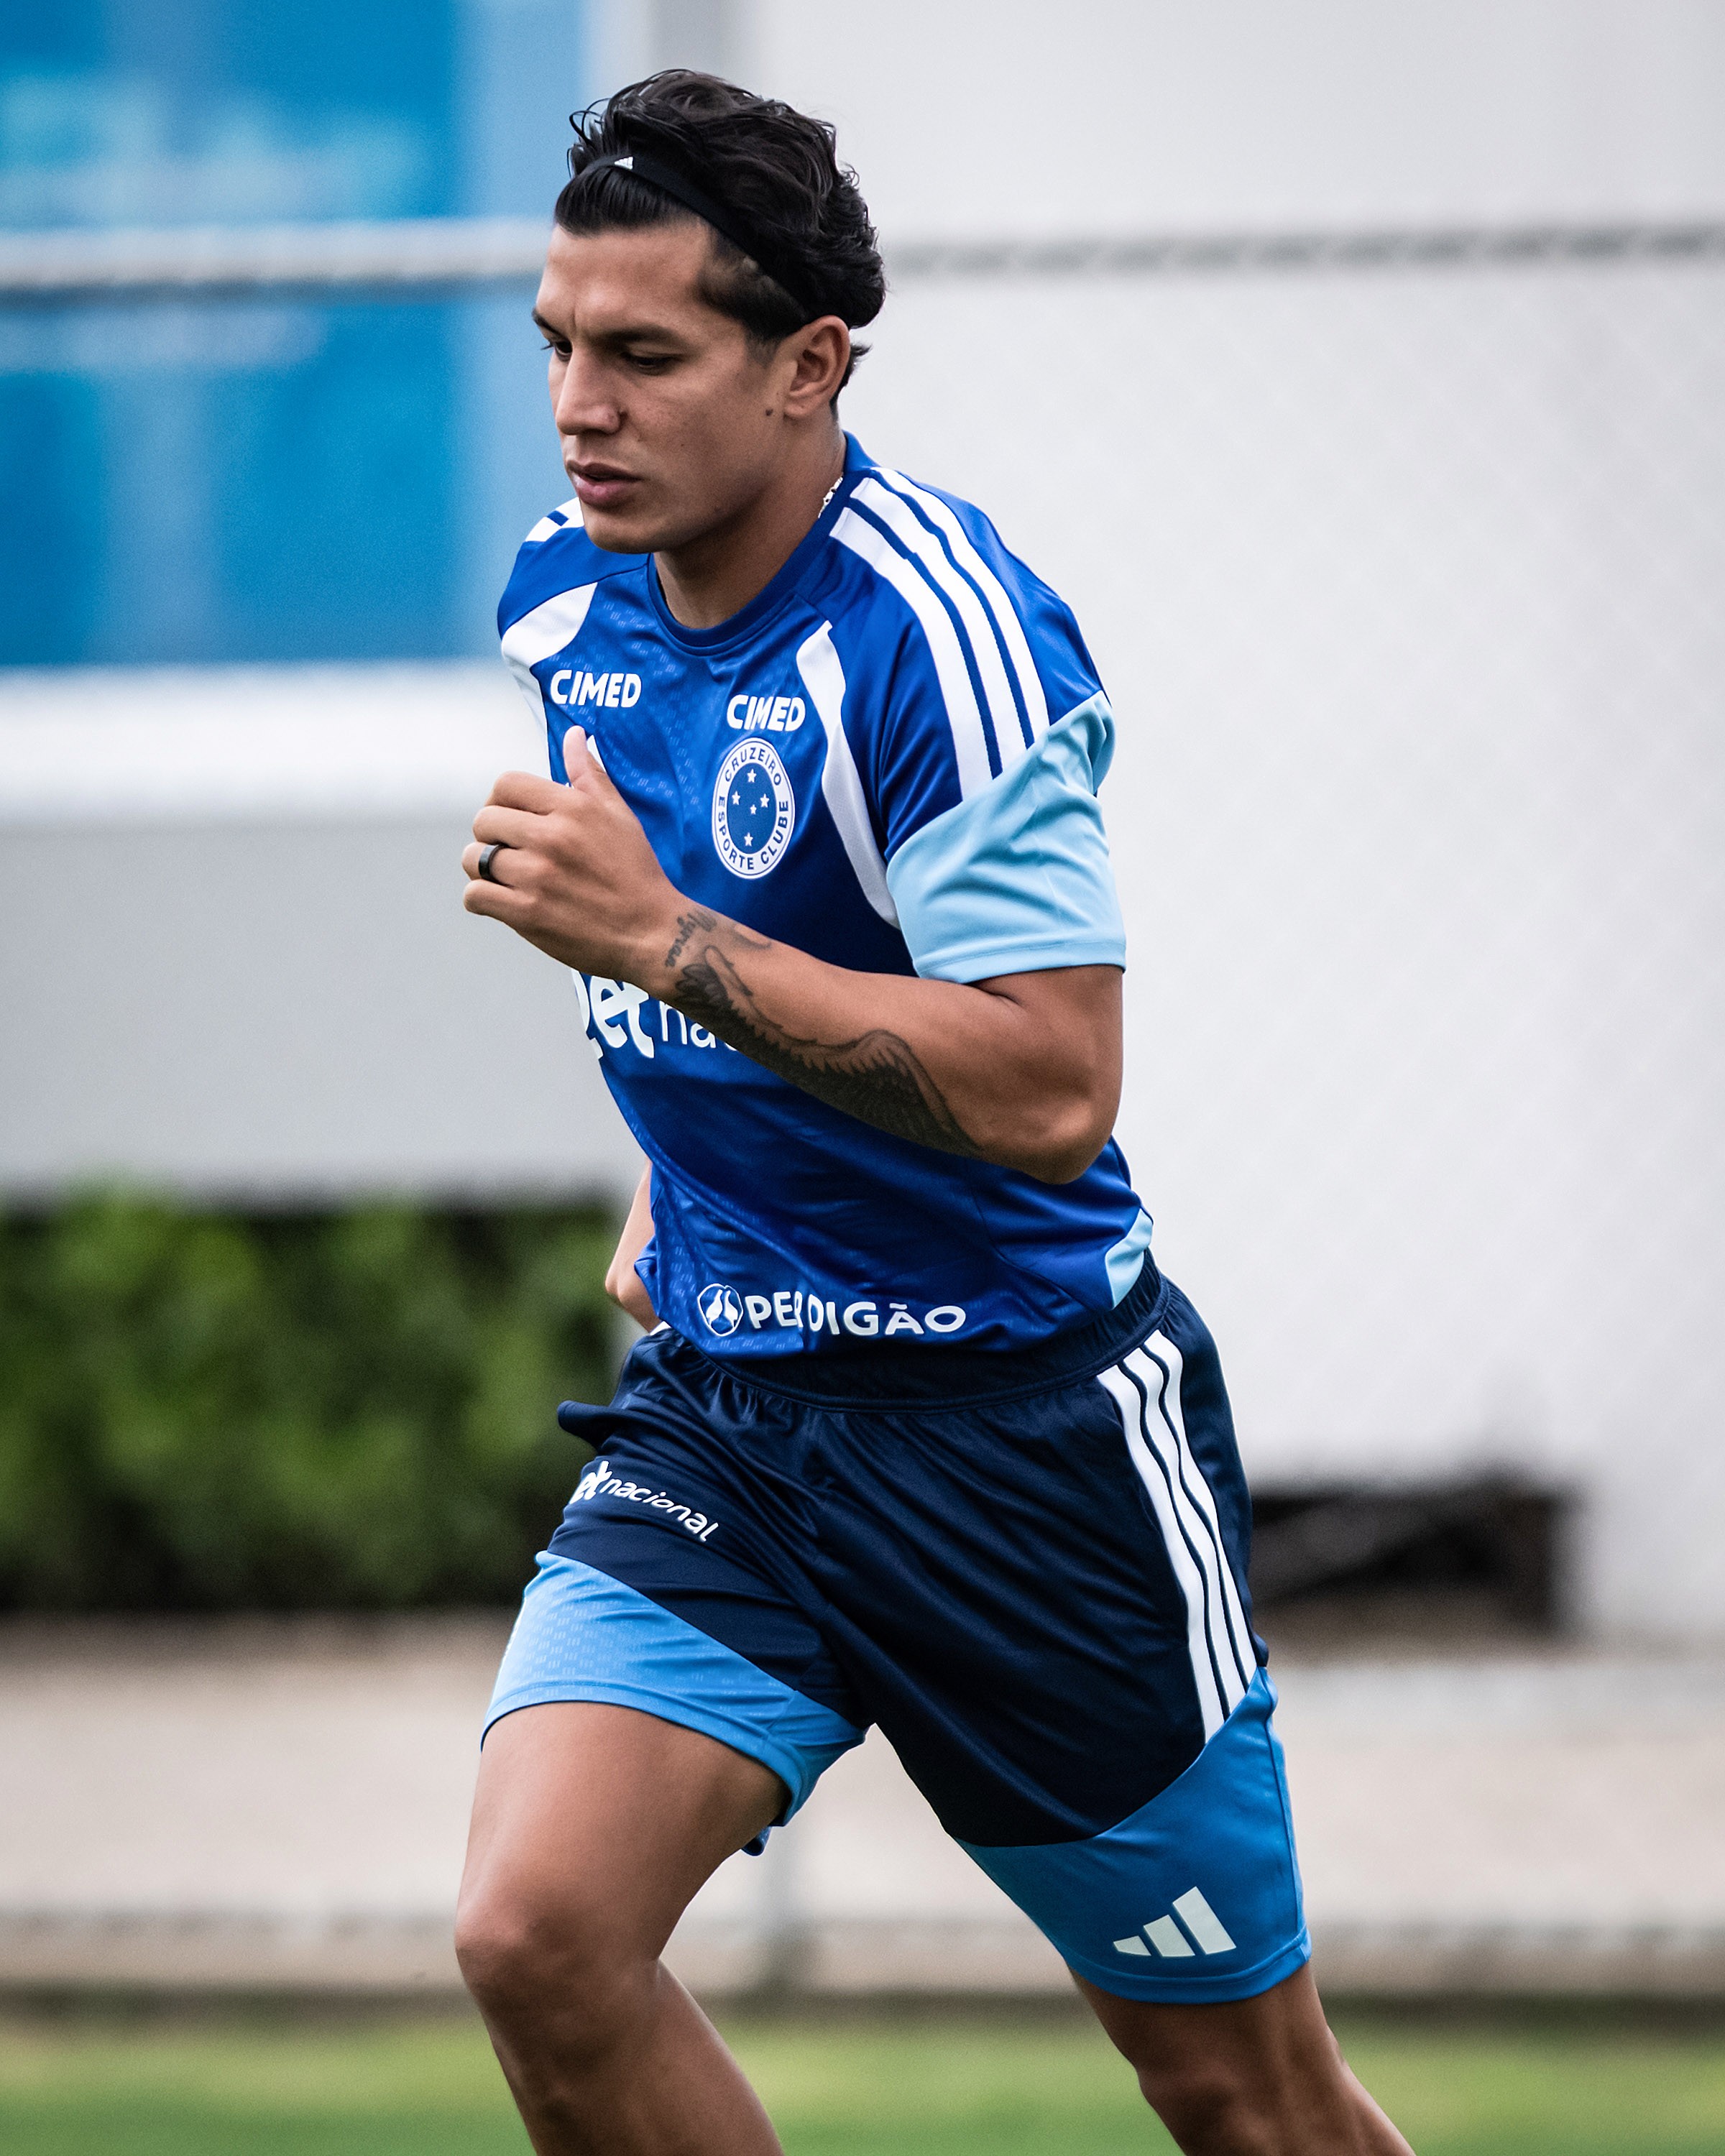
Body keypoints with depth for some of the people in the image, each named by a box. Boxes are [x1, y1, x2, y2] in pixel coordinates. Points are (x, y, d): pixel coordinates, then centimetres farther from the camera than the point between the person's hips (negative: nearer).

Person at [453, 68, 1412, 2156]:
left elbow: (1052, 1093, -27)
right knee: (536, 1934, -18)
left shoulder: (938, 632, -20)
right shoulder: (566, 595, 3)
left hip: (1021, 1415, -6)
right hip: (711, 1410, 6)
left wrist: (668, 945, -30)